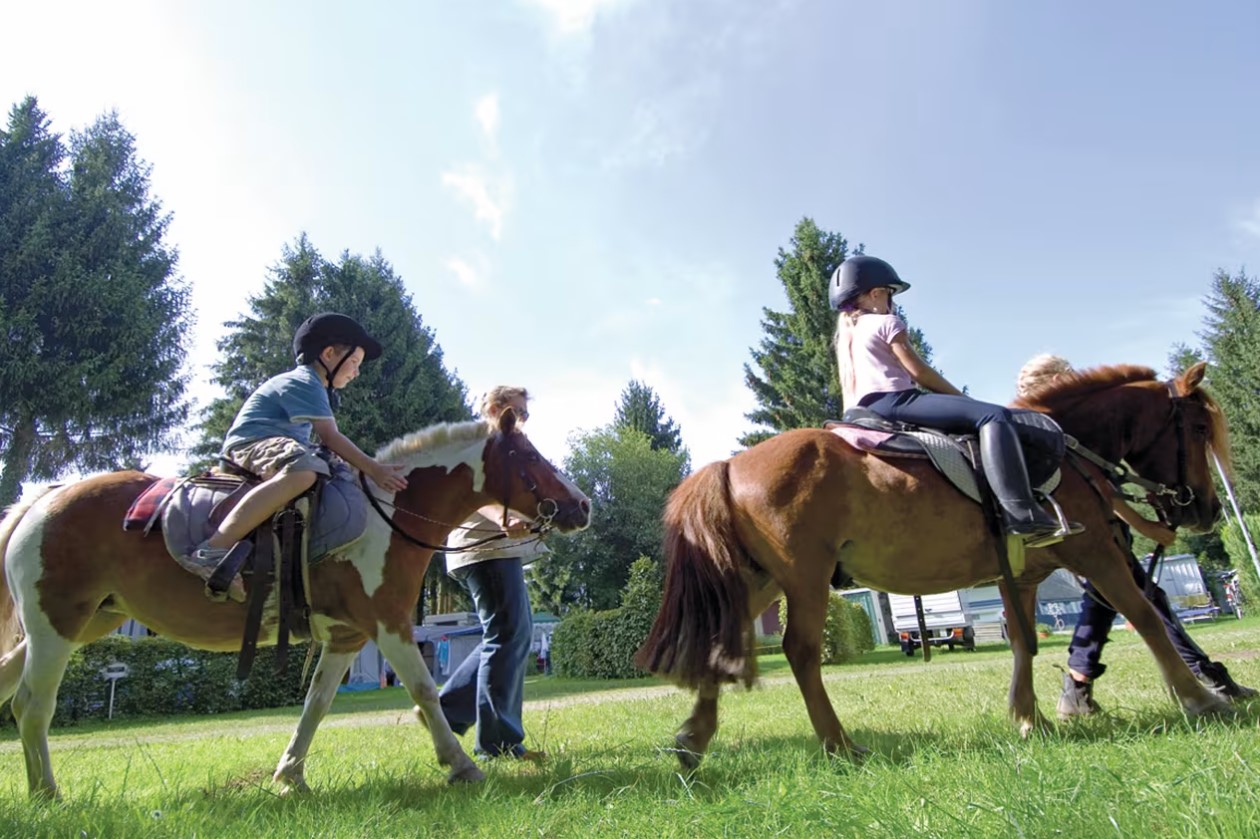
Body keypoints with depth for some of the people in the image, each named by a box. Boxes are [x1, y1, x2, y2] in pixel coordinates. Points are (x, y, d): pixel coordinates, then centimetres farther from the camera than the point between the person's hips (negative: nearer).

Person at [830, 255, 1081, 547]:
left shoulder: (846, 331, 25)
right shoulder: (886, 322, 1)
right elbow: (919, 372, -3)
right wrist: (964, 399, 8)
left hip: (866, 410, 10)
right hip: (892, 401, -10)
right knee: (993, 416, -17)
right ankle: (1024, 517, -28)